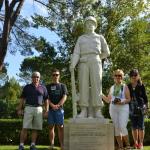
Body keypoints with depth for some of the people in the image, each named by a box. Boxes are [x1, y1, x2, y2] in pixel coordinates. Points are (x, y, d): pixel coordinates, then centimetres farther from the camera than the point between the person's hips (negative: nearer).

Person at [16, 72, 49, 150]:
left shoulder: (43, 88, 10)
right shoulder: (27, 87, 8)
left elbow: (46, 100, 10)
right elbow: (22, 99, 8)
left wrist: (47, 110, 3)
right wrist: (20, 109, 0)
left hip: (39, 109, 1)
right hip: (28, 108, -1)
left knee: (35, 129, 2)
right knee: (25, 128, -8)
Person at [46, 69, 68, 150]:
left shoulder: (62, 86, 12)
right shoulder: (48, 86, 14)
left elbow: (64, 97, 1)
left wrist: (58, 105, -13)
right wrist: (52, 105, -12)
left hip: (59, 109, -1)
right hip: (50, 109, 1)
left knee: (60, 127, -4)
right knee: (51, 127, 0)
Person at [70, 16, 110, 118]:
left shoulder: (100, 37, 18)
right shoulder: (81, 39, 20)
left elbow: (106, 52, 18)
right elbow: (76, 53, 7)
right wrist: (72, 65, -9)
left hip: (95, 63, -1)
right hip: (83, 64, 1)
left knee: (96, 85, -13)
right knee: (84, 86, -9)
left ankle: (97, 112, -14)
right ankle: (84, 111, -10)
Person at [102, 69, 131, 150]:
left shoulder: (125, 87, 5)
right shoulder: (112, 88, 15)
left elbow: (128, 99, 1)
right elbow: (108, 100, 15)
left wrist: (122, 102, -17)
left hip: (123, 108, -4)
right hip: (113, 109, 4)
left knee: (122, 127, -14)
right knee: (116, 128, 1)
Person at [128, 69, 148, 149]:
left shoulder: (141, 85, 2)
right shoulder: (128, 86, 7)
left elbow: (145, 96, 4)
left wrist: (146, 106, -1)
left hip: (140, 107, -2)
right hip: (131, 108, 2)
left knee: (141, 126, 0)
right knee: (134, 126, 7)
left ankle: (141, 143, 6)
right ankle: (135, 143, 15)